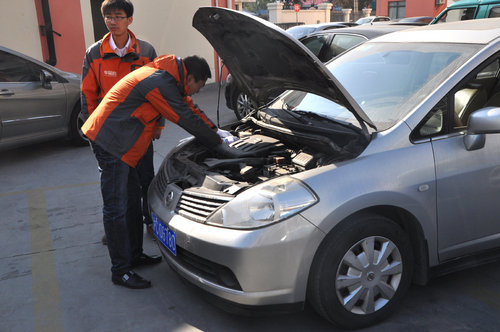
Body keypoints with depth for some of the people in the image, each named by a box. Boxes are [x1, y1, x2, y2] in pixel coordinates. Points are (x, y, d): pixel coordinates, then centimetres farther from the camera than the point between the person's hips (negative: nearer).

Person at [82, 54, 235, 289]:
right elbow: (187, 120, -18)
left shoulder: (168, 79, 12)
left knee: (131, 196, 17)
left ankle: (131, 256, 29)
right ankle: (121, 271, 5)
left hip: (115, 142, 11)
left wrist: (215, 131, 19)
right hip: (111, 142, -11)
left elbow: (190, 109, 23)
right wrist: (217, 142, -6)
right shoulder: (160, 82, -21)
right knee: (116, 208, -4)